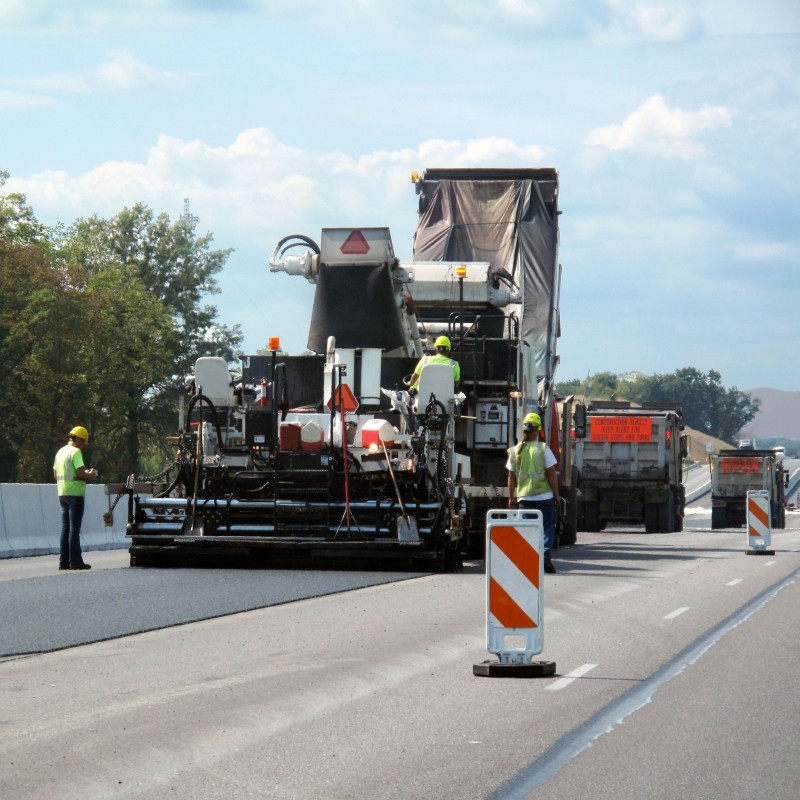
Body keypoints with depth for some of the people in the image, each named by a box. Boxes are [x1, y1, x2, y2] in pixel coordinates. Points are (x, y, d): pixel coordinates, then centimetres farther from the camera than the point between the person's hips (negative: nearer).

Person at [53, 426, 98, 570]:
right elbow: (81, 474, -21)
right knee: (74, 528, -6)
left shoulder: (60, 452, 15)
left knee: (65, 528, 10)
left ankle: (64, 561, 9)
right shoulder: (75, 452, -12)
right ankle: (75, 561, -6)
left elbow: (55, 475, 20)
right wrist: (91, 474, 0)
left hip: (62, 493, 8)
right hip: (75, 493, -8)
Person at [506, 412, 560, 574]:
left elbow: (511, 477, 7)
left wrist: (511, 497, 14)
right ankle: (546, 554, -12)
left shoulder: (515, 451, 2)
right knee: (548, 527, 6)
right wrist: (556, 495, 0)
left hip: (524, 497, 3)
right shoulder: (543, 449, -9)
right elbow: (551, 474, -8)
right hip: (544, 495, -3)